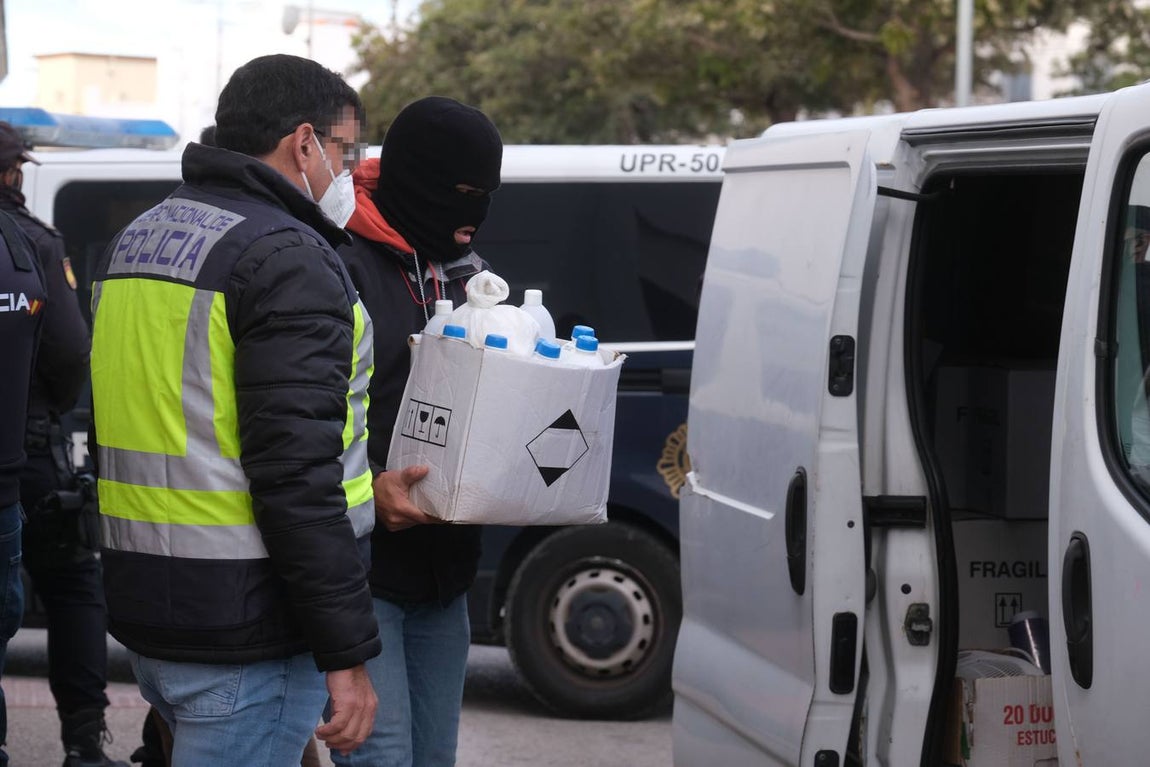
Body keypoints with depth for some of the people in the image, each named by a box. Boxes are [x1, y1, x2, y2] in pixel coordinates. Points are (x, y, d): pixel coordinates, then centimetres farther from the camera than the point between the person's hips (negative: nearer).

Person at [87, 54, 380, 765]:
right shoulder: (289, 260, -15)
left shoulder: (136, 240, 15)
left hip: (144, 614, 9)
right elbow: (296, 474, -22)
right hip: (249, 636, -9)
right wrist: (347, 653, -19)